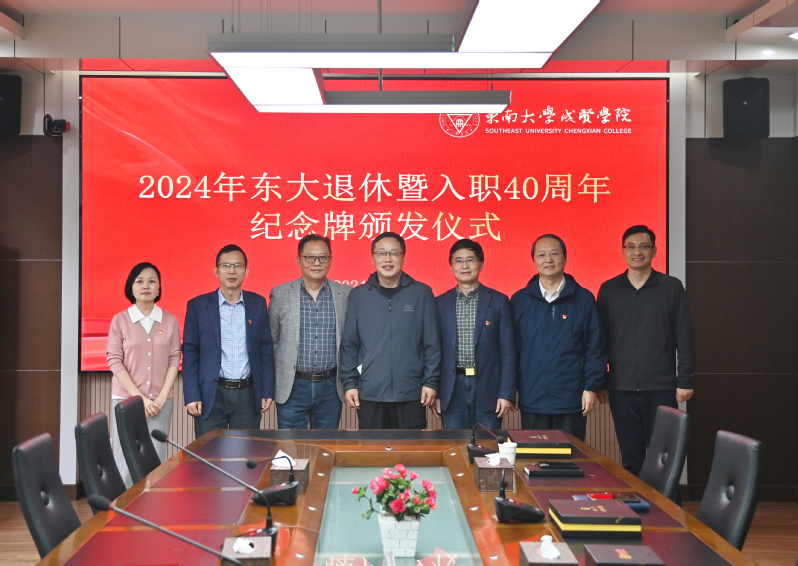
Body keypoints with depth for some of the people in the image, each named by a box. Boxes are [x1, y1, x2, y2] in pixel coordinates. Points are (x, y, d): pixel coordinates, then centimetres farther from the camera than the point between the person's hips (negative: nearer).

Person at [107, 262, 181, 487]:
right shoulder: (120, 320, 1)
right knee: (125, 460, -4)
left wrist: (162, 397, -5)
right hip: (126, 399, -1)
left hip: (160, 401, 1)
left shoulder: (170, 320, 6)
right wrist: (139, 397, -9)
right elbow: (115, 360, -2)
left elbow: (174, 359, 6)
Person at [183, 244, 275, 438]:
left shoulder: (258, 304, 6)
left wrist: (267, 391, 3)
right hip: (211, 395, -1)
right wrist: (191, 396, -6)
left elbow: (265, 349, 8)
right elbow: (190, 352, 0)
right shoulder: (198, 305, 1)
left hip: (248, 394, 2)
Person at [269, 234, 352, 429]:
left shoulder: (346, 294, 3)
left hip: (330, 386, 1)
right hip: (292, 386, -1)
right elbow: (270, 340, 8)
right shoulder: (280, 294, 2)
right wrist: (271, 383, 5)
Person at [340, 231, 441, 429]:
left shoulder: (422, 293, 3)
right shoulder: (358, 296, 6)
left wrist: (431, 381, -1)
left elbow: (432, 343, 4)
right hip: (369, 394, 1)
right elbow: (349, 344, 7)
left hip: (411, 393, -1)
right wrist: (349, 383, 1)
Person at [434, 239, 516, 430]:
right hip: (453, 390, 1)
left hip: (488, 389, -1)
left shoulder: (498, 301, 4)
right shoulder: (440, 303, 7)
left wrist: (507, 393, -5)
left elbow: (508, 351, 1)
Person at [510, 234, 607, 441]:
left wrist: (592, 387, -3)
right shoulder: (519, 300, 5)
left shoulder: (584, 299, 3)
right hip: (532, 400, 1)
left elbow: (596, 348, 2)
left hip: (572, 401, -1)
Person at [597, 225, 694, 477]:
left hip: (661, 388, -1)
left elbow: (684, 337, 2)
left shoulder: (672, 287, 3)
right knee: (630, 456, 7)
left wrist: (685, 381, -2)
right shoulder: (608, 290, 7)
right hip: (621, 388, 2)